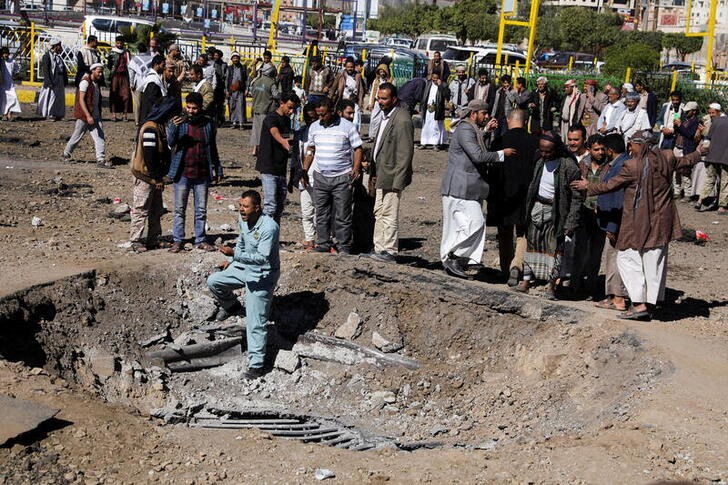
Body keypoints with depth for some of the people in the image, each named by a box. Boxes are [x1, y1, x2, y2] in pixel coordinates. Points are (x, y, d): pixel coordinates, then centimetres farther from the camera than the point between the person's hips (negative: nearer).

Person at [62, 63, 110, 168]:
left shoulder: (96, 84, 13)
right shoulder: (85, 82, -12)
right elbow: (81, 100, -18)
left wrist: (98, 116, 20)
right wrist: (88, 116, -25)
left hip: (95, 116, 7)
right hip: (84, 116, -7)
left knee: (100, 137, -6)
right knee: (77, 136, 6)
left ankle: (101, 160, -8)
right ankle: (66, 155, 23)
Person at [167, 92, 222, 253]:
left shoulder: (209, 124, 5)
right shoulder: (179, 122, -1)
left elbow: (213, 148, 14)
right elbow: (171, 142, -14)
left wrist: (216, 168, 13)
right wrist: (174, 127, -32)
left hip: (202, 174, 2)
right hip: (182, 173, -2)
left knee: (201, 209, 8)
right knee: (180, 209, 3)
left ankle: (200, 240, 17)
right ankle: (177, 241, 9)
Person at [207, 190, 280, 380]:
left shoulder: (269, 227, -30)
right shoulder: (243, 220, -3)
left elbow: (262, 257, -37)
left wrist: (235, 254, -43)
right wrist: (232, 260, 17)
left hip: (262, 276, -8)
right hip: (244, 267, 8)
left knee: (255, 323, -7)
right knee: (213, 281, 13)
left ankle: (257, 365, 0)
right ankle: (232, 306, 39)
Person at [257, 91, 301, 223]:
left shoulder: (287, 120, 13)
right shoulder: (271, 118, -12)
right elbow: (276, 135, -34)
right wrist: (286, 144, -54)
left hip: (281, 170, 8)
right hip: (268, 169, -8)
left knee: (279, 206, 10)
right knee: (271, 206, -14)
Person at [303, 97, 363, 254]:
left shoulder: (347, 126, -5)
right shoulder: (314, 127, 9)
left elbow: (357, 148, -2)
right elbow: (310, 150, 18)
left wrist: (356, 167, -15)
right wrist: (304, 171, 14)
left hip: (342, 177, -4)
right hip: (320, 177, 4)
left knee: (343, 216, -2)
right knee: (321, 214, 8)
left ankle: (344, 247, 5)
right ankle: (323, 244, 18)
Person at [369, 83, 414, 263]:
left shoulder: (402, 120, -18)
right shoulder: (385, 116, 12)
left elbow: (406, 153, -19)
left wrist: (397, 181, -21)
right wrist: (375, 173, 17)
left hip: (392, 176, -10)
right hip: (382, 174, 10)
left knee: (389, 216, -2)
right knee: (379, 213, 15)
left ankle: (390, 251, 7)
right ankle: (379, 249, 23)